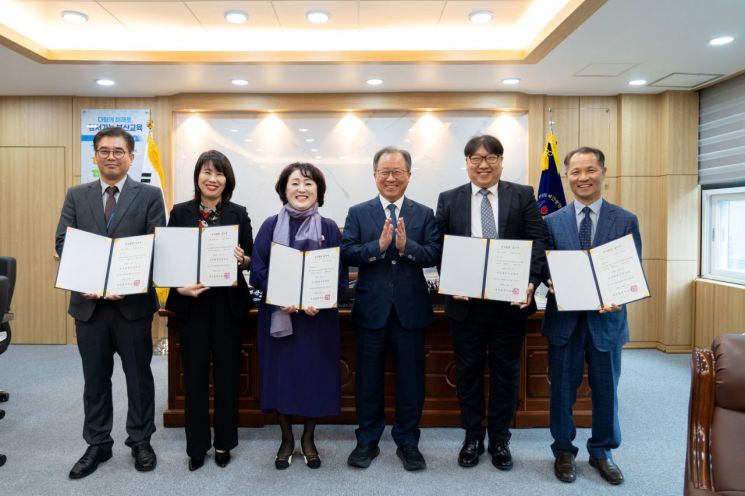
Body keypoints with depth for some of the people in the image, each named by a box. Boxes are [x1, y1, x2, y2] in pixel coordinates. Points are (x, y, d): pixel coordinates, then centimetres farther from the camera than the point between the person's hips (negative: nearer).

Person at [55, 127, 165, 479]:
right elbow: (63, 243, 3)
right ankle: (97, 444, 29)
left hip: (133, 300, -2)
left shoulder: (150, 195, 0)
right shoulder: (76, 195, 9)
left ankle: (140, 441, 26)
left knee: (139, 376, 10)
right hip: (88, 301, 3)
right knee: (95, 378, 14)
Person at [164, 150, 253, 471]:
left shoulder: (238, 213, 2)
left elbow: (251, 260, 4)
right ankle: (196, 445, 24)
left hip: (228, 303, 0)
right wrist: (179, 287, -15)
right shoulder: (180, 212, 3)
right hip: (191, 303, 0)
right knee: (194, 374, 8)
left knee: (227, 372, 8)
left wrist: (241, 258, -18)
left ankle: (224, 442, 25)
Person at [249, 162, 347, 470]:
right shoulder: (271, 226, 1)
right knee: (281, 373, 6)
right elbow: (258, 271, -4)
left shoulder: (329, 228, 2)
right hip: (278, 314, 0)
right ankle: (286, 439, 26)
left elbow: (340, 274, -1)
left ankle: (308, 439, 27)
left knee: (315, 374, 7)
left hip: (319, 315, 0)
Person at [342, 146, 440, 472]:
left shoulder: (424, 214, 4)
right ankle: (367, 441, 28)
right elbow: (346, 253, -9)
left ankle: (407, 442, 27)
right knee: (368, 379, 11)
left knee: (411, 379, 10)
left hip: (411, 309, 1)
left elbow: (435, 255, -7)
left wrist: (406, 246, -23)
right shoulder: (358, 213, 3)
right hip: (371, 309, 0)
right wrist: (379, 245, -22)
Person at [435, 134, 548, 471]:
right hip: (465, 301, 1)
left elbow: (538, 241, -3)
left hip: (511, 301, 0)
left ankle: (500, 439, 29)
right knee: (468, 371, 12)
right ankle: (473, 437, 30)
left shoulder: (523, 195, 4)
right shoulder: (449, 199, 6)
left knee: (506, 372, 12)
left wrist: (531, 280, -18)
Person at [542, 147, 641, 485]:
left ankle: (602, 452, 34)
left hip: (606, 318, 0)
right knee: (562, 389, 11)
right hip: (564, 318, 0)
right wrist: (550, 284, -20)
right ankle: (563, 451, 30)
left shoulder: (626, 221, 1)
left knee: (606, 390, 13)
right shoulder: (552, 221, 2)